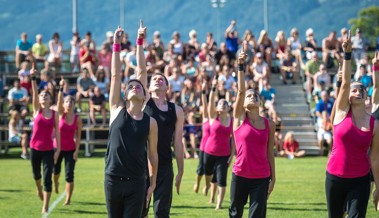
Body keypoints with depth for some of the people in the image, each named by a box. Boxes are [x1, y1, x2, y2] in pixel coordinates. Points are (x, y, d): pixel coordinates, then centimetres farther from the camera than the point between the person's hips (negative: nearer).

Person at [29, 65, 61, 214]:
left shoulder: (54, 114, 1)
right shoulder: (37, 110, -1)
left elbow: (57, 132, 3)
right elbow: (34, 93, -14)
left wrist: (58, 149, -2)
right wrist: (33, 78, -27)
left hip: (49, 150, -1)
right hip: (35, 148, 1)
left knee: (47, 178, -7)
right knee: (36, 174, 18)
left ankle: (45, 207, -1)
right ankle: (39, 189, 52)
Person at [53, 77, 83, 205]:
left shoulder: (78, 119, -6)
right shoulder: (61, 114, -6)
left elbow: (78, 136, -2)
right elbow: (59, 100, -23)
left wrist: (76, 151, -9)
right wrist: (61, 88, -38)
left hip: (71, 149, -1)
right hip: (58, 147, 1)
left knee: (69, 175, -6)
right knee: (56, 170, 11)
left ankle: (68, 199, 3)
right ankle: (56, 183, 48)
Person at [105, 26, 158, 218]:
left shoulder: (150, 122, 2)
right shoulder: (117, 110, 2)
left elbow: (153, 154, 8)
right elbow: (115, 75, -1)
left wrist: (152, 183, 7)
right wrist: (116, 45, -3)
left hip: (137, 182, -1)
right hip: (113, 179, 1)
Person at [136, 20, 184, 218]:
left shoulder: (176, 111, 7)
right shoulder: (144, 101, 4)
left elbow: (178, 142, 8)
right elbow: (141, 71, -5)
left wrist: (180, 171, 5)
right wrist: (140, 42, -12)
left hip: (165, 166, 1)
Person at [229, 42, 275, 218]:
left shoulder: (269, 124, 3)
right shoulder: (239, 118, -2)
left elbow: (270, 152, 8)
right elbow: (241, 90, -14)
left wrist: (273, 177, 7)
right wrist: (241, 66, -25)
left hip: (261, 178, 0)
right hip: (240, 175, 0)